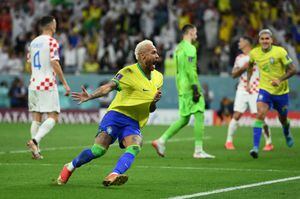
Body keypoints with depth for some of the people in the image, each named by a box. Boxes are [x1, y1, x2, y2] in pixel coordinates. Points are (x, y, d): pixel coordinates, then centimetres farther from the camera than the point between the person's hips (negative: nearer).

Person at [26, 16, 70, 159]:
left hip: (34, 84, 7)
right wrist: (65, 84, -13)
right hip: (48, 84, -7)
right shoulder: (52, 42, -8)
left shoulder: (33, 42, 13)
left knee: (36, 118, 8)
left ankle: (36, 150, 4)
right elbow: (55, 64, -16)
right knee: (53, 117, -5)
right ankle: (35, 140, -23)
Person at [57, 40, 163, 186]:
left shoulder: (158, 78, 13)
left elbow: (151, 109, 21)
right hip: (117, 114, -5)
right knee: (99, 149, -17)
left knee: (134, 147, -27)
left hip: (134, 123, 5)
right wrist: (90, 96, -29)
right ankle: (70, 167, 8)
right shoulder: (129, 72, -6)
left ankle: (113, 176, -46)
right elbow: (109, 87, -13)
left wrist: (154, 102, -2)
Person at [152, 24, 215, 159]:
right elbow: (190, 70, -19)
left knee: (184, 119, 11)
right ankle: (198, 150, -5)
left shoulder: (178, 48, 18)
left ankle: (161, 141, 2)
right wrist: (195, 89, -20)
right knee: (199, 116, -4)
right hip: (189, 86, -9)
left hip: (181, 87, 9)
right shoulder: (189, 48, -11)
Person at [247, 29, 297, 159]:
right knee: (260, 115, -22)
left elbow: (293, 70, -13)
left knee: (283, 119, 15)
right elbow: (250, 66, 19)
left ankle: (287, 134, 52)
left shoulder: (280, 52, -15)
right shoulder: (254, 53, -4)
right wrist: (248, 82, 12)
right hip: (264, 89, 1)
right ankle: (255, 147, -26)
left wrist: (280, 79, -25)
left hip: (281, 91, -1)